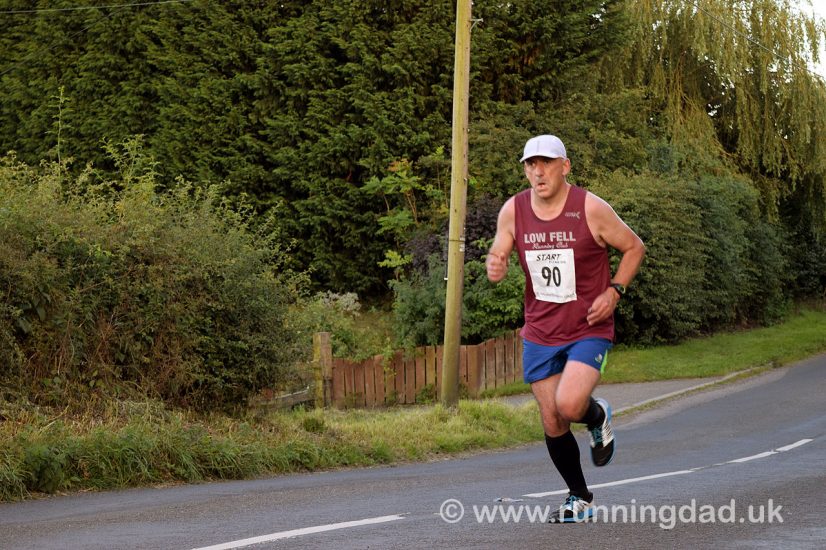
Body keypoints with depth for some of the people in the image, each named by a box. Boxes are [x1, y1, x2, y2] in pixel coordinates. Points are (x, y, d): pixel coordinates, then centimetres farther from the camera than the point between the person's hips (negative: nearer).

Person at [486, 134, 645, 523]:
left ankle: (597, 417, 12)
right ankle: (579, 498, 27)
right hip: (540, 334, 4)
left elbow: (634, 247, 0)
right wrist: (494, 267, -18)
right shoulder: (513, 211, -3)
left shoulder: (591, 209, -12)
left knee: (569, 405, -25)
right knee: (552, 425, 6)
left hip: (589, 329, -4)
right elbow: (497, 257, 6)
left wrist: (614, 291, -12)